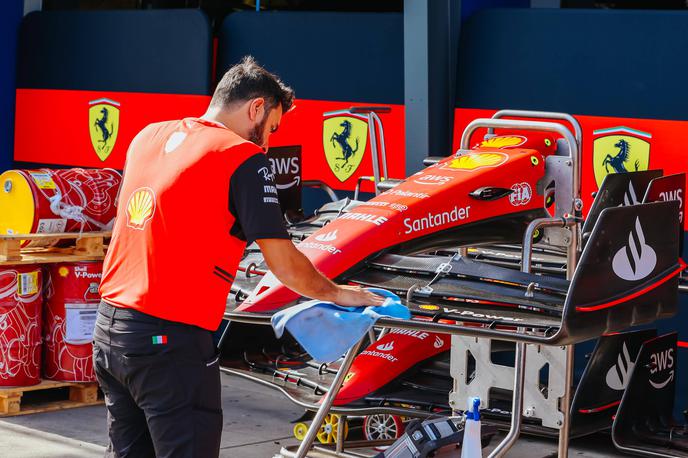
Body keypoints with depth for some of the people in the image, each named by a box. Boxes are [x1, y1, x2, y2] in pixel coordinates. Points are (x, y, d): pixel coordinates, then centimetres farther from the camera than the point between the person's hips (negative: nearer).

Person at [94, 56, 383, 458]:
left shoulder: (147, 137, 11)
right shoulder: (243, 158, -9)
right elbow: (285, 266, -8)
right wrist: (338, 294, 9)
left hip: (109, 326, 8)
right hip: (170, 339, -8)